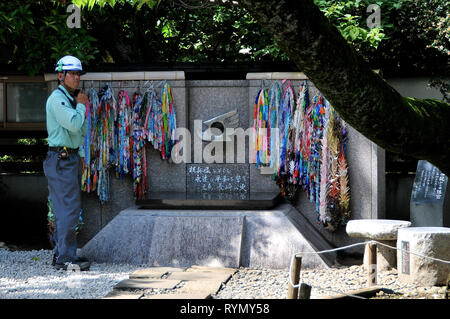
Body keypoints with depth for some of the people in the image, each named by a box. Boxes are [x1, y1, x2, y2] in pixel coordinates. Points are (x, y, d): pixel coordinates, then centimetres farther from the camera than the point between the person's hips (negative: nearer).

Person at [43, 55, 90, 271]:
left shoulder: (70, 99, 19)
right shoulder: (57, 98, -10)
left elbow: (82, 132, 22)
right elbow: (73, 124, -21)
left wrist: (83, 107, 12)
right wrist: (80, 106, -9)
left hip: (72, 158, 10)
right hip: (61, 159, -10)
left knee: (65, 209, 11)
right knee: (69, 208, -13)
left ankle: (60, 254, 16)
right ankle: (66, 257, -12)